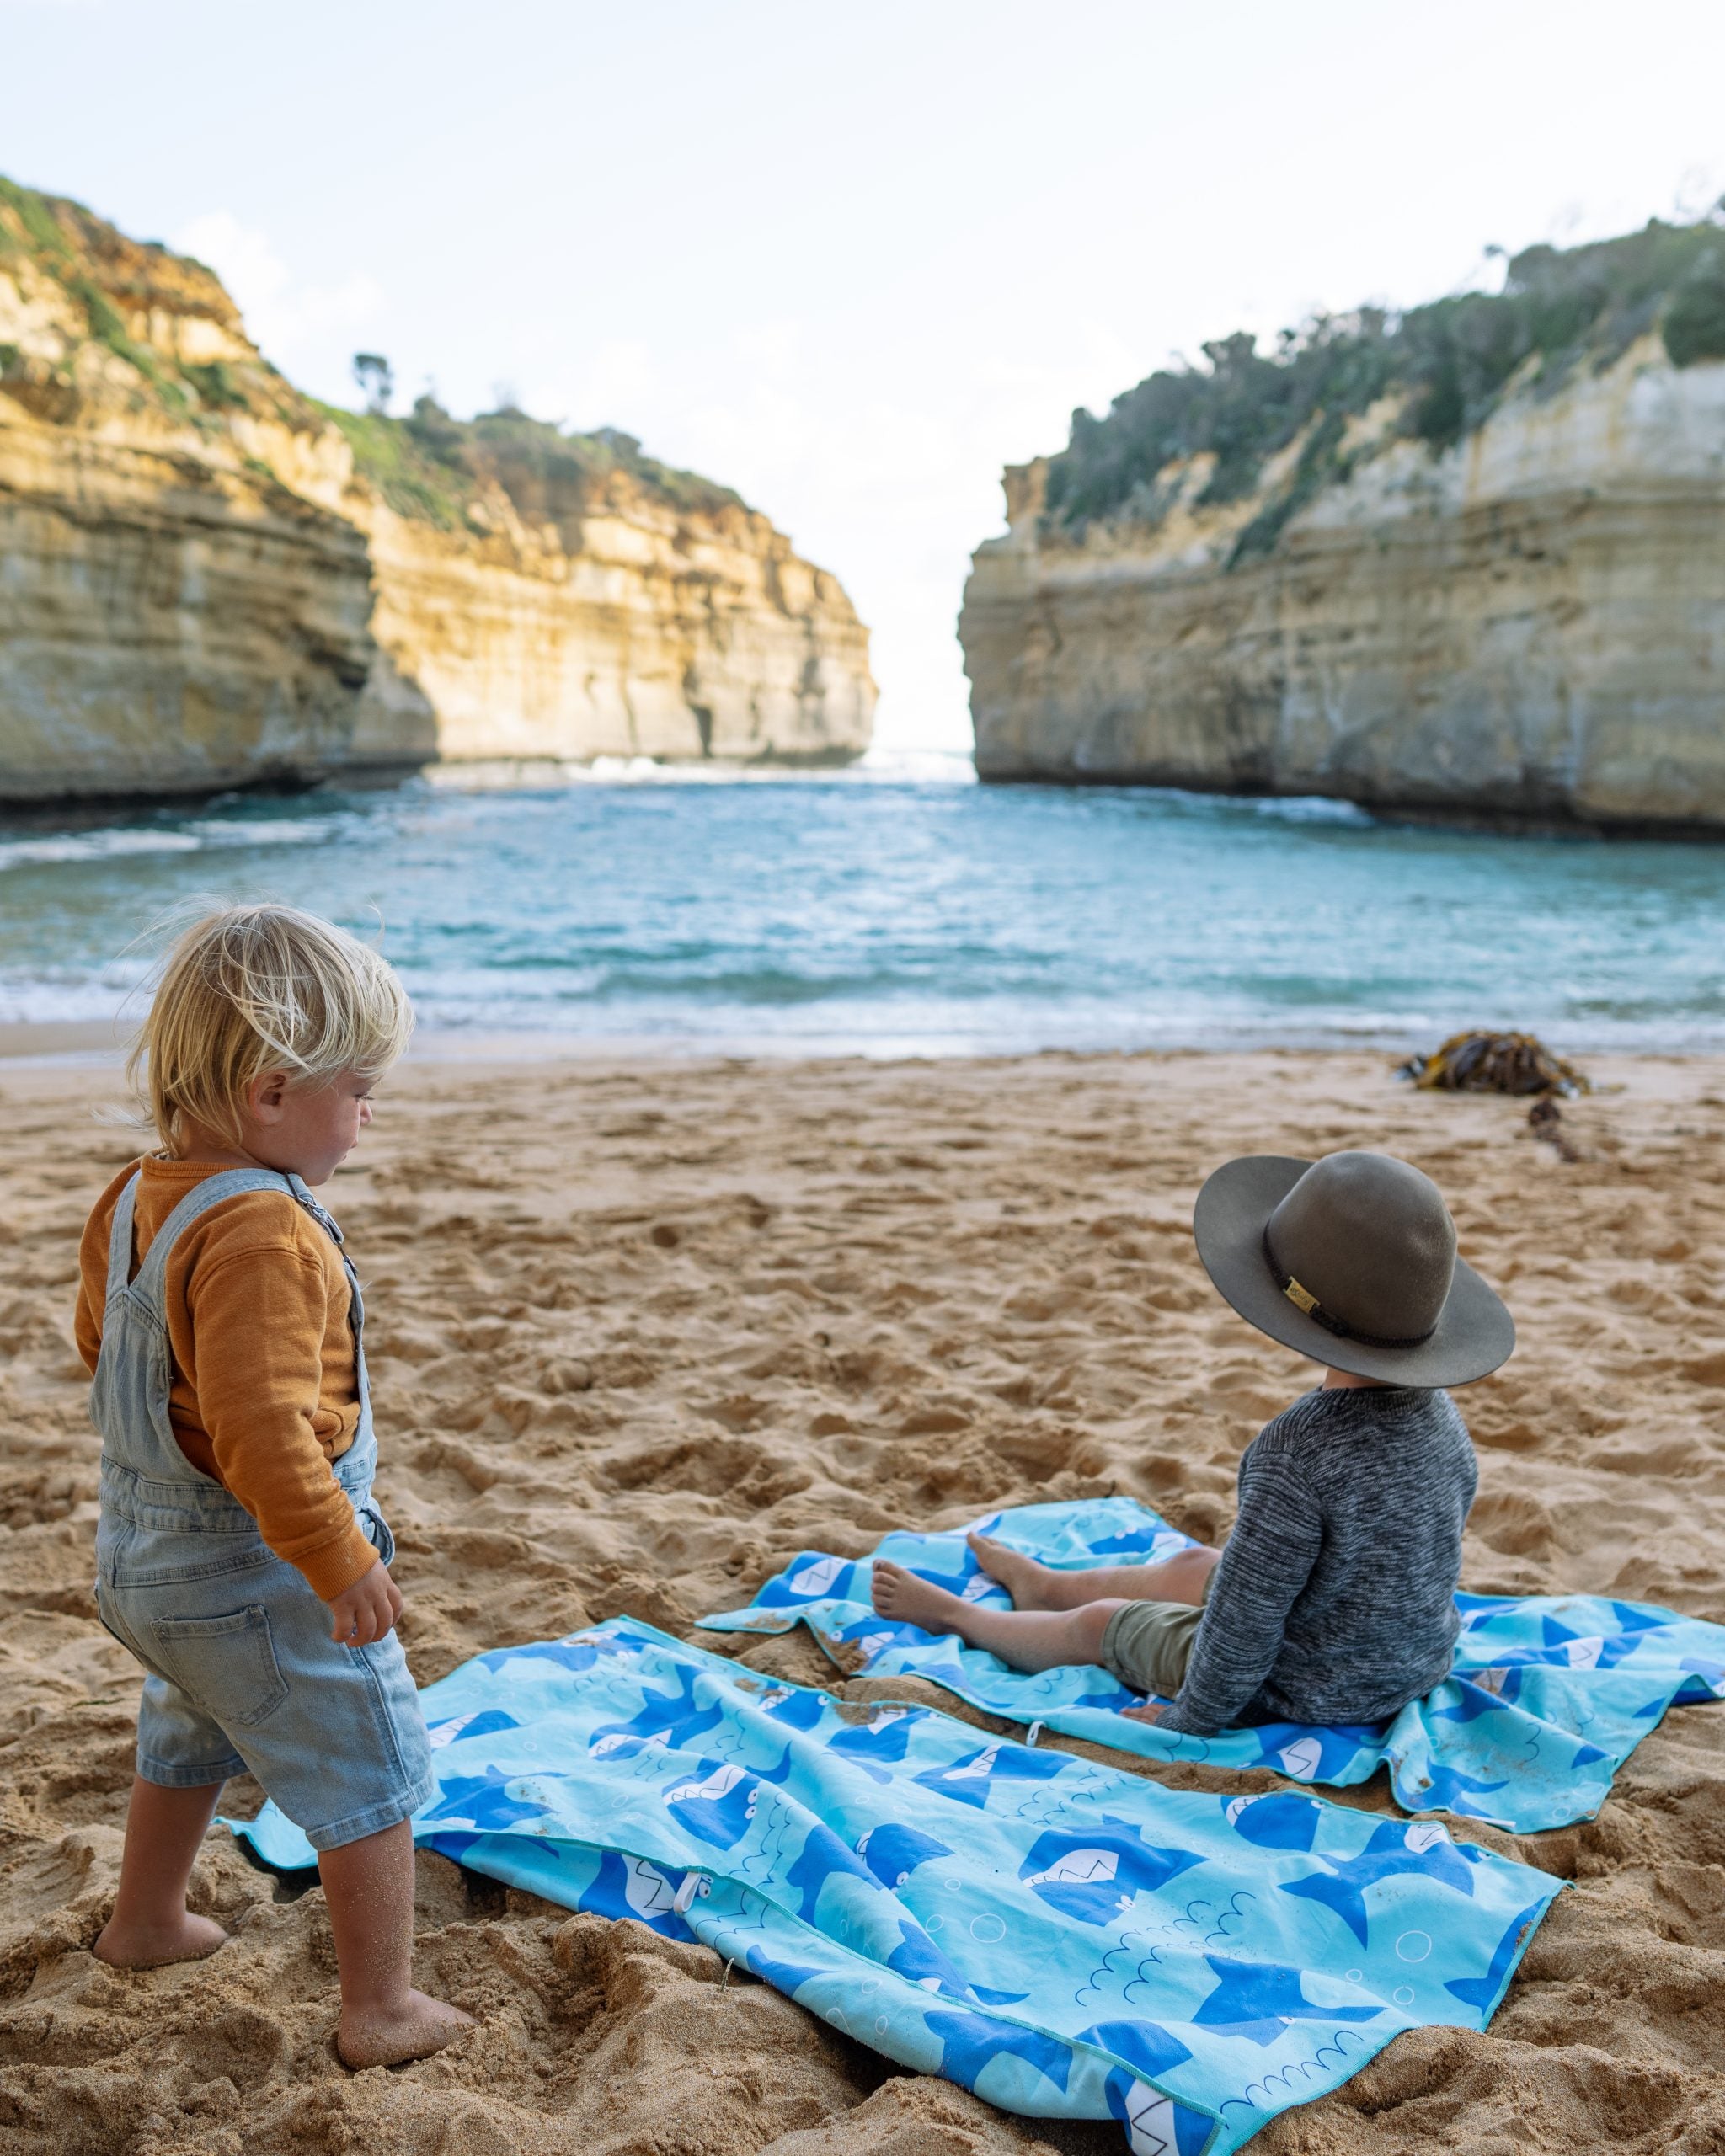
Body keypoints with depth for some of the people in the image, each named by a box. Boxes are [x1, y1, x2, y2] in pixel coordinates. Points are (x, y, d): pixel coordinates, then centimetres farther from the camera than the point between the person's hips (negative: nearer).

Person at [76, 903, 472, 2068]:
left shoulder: (134, 1195, -1)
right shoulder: (263, 1234, -31)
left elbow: (100, 1337, 16)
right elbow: (260, 1426, -35)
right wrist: (339, 1561, -29)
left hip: (141, 1554, 9)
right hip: (257, 1573, -9)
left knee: (191, 1737, 32)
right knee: (370, 1773, 7)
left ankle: (146, 1921, 52)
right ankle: (383, 2010, 16)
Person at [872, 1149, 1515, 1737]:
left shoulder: (1296, 1451, -36)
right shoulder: (1440, 1416, -10)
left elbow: (1245, 1616, -29)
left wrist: (1189, 1719, -11)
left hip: (1300, 1696, -7)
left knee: (1097, 1623, 16)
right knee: (1190, 1568, 29)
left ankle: (954, 1615, 45)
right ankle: (1043, 1585, 58)